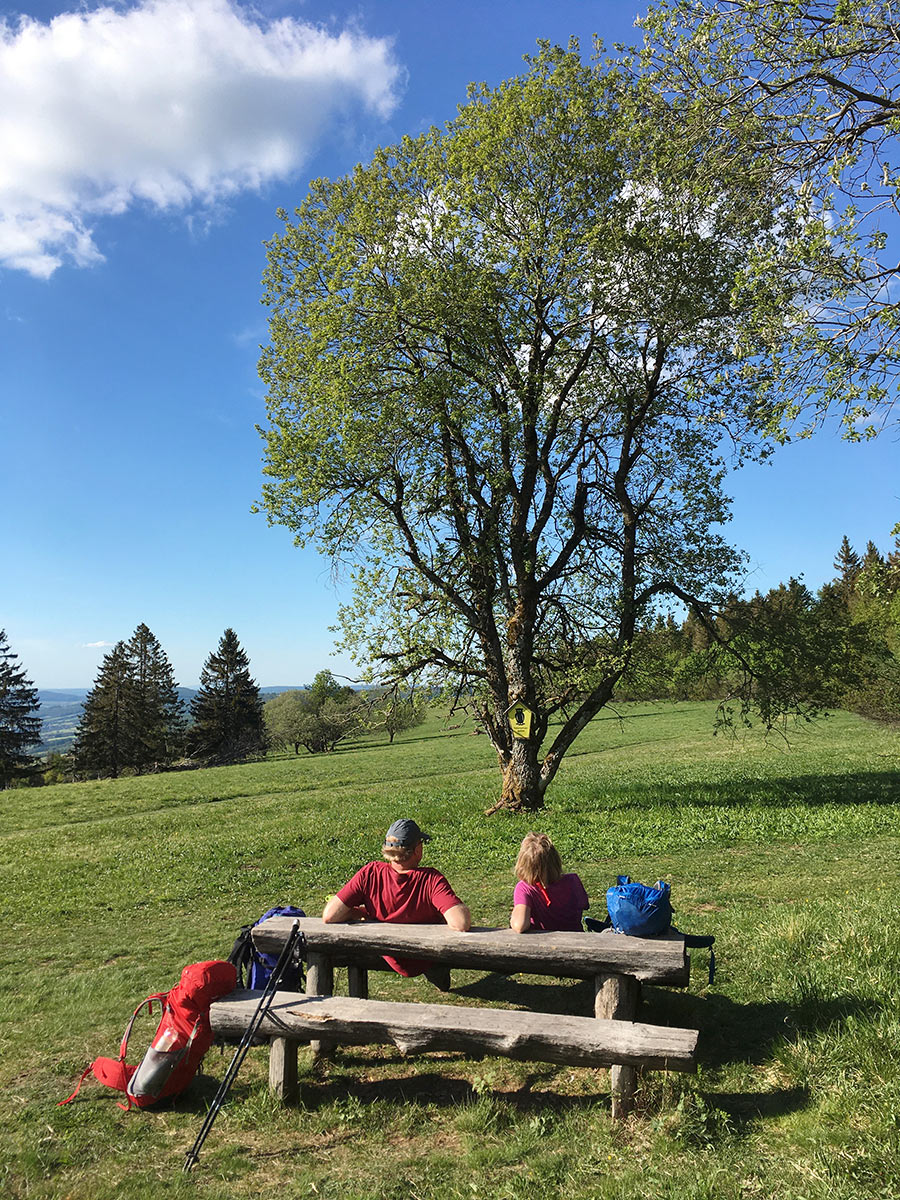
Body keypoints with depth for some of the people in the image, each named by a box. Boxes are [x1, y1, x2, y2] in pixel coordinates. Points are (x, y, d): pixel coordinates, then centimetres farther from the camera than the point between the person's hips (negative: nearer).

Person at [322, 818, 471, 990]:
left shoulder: (370, 873, -25)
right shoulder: (431, 879, -33)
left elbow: (329, 916, -26)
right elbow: (462, 924, -41)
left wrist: (361, 913, -7)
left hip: (391, 961, 2)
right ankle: (439, 974, 44)